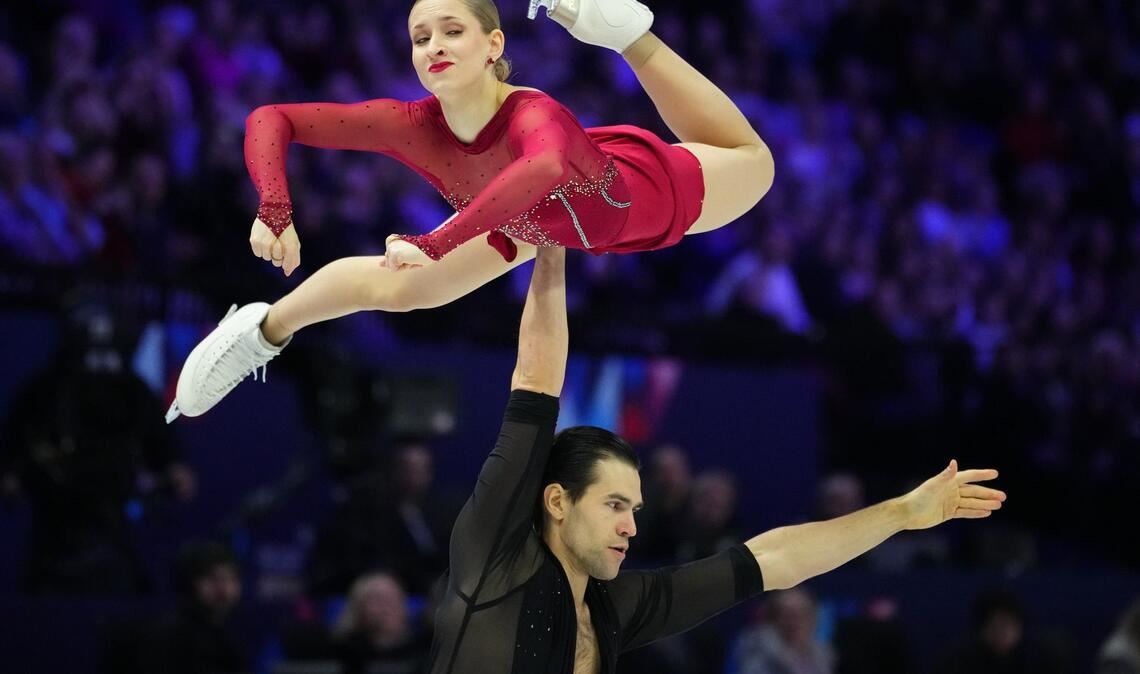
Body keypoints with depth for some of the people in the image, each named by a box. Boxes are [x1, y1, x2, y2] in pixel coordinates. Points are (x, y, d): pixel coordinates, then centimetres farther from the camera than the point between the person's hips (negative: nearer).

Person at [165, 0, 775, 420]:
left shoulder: (534, 115, -49)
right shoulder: (412, 125, -36)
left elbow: (548, 168, -75)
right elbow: (269, 119, -32)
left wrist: (436, 243, -77)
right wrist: (275, 211, -49)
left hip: (643, 187, -3)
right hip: (536, 220, 3)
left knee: (751, 163, 23)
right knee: (397, 288, 9)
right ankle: (266, 329, 38)